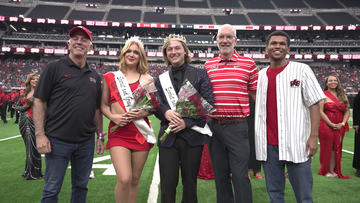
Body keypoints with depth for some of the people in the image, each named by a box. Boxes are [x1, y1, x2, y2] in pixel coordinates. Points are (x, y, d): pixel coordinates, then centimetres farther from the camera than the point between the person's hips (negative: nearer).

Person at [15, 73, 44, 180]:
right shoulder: (24, 93, 12)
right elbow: (17, 107, 13)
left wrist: (33, 102, -18)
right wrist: (25, 106, -5)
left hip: (34, 122, -4)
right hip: (24, 122, 4)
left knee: (33, 146, -3)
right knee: (28, 147, 11)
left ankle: (35, 173, 8)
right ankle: (28, 171, 23)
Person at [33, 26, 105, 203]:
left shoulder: (94, 76, 11)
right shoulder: (55, 68, -2)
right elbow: (39, 101, -6)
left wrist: (100, 136, 11)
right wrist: (40, 135, -13)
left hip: (86, 141, 5)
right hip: (58, 140, -4)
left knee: (81, 186, 15)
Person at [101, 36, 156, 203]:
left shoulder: (147, 79, 9)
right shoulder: (111, 77, 9)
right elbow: (103, 105, 11)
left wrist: (144, 113, -8)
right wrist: (112, 117, -8)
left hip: (141, 133, 1)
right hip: (118, 132, -1)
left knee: (134, 180, 8)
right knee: (124, 179, -15)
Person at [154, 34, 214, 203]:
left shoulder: (200, 74, 4)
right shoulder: (161, 79, 12)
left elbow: (208, 103, -4)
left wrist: (187, 122, -14)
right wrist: (165, 112, -12)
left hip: (193, 136, -1)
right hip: (168, 137, 2)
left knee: (190, 183, 10)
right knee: (167, 184, 4)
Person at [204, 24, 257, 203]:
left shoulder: (248, 63, 1)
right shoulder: (208, 65, 10)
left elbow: (256, 95, 5)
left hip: (237, 126, -3)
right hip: (214, 126, 4)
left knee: (240, 175, -1)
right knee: (220, 174, 14)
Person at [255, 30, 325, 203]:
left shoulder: (302, 70, 1)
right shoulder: (260, 75, 11)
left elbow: (314, 104, -2)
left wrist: (313, 136, -10)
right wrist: (257, 136, 10)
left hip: (297, 143, -3)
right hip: (268, 144, 4)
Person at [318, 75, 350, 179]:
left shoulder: (342, 95, 11)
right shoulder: (324, 95, -4)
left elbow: (347, 111, 10)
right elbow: (320, 111, -10)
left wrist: (342, 123, -5)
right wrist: (331, 124, -15)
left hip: (339, 127, 5)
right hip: (326, 126, -4)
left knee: (336, 148, 5)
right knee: (327, 148, 1)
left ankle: (333, 170, 14)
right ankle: (326, 170, 14)